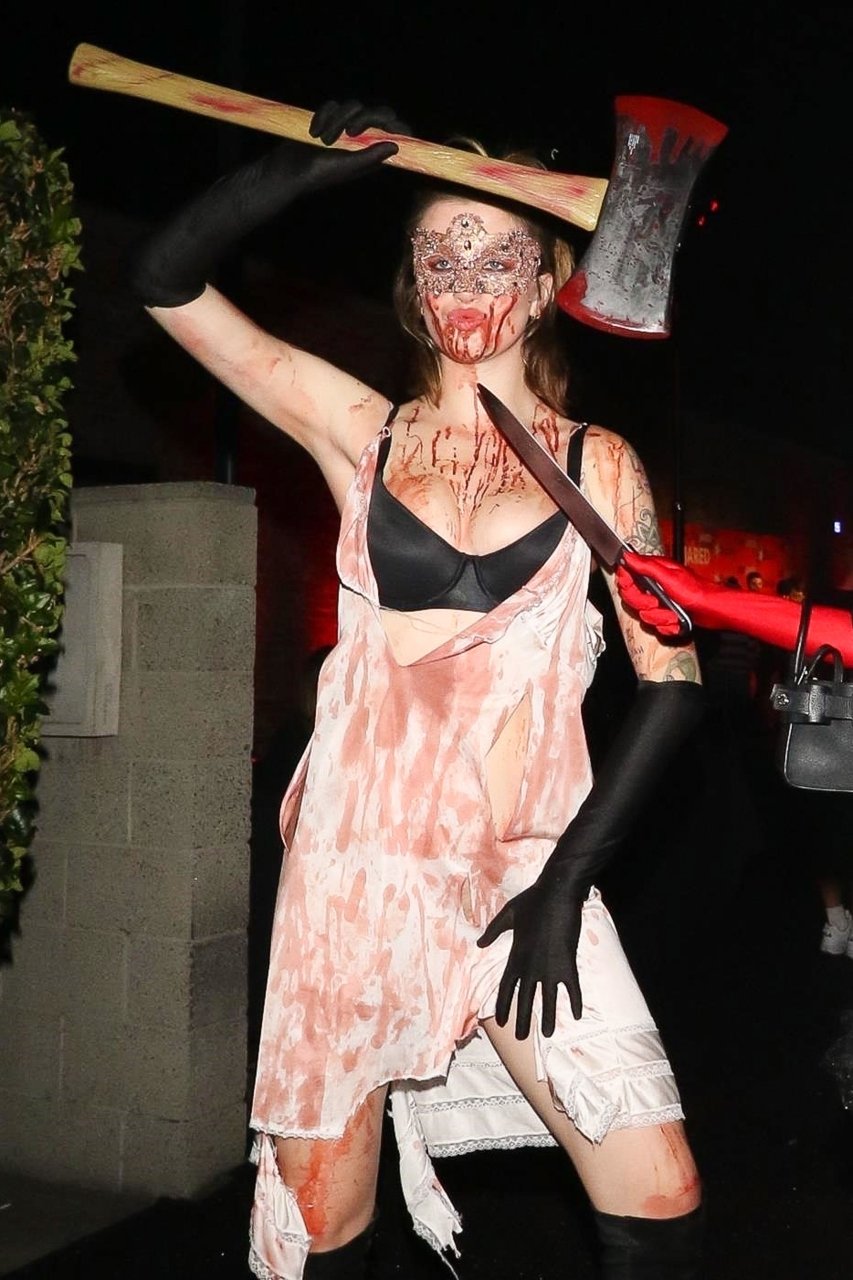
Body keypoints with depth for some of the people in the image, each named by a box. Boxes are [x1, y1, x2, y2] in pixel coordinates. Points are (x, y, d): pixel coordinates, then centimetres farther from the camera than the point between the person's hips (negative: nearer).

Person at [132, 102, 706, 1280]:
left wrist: (567, 879, -5)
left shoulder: (598, 464, 6)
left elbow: (672, 678, 2)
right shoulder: (363, 433, 7)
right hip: (353, 869, 1)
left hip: (527, 870, 0)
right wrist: (311, 168, -5)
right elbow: (169, 282, 6)